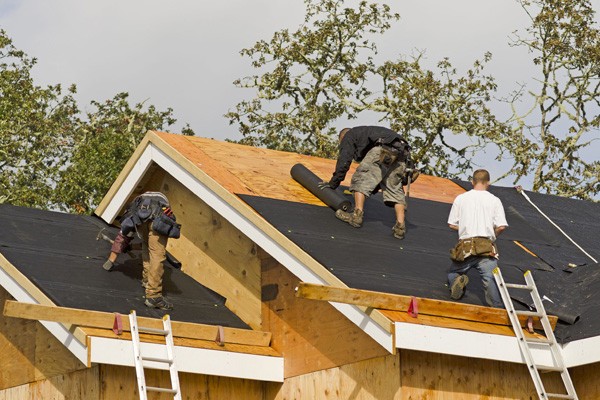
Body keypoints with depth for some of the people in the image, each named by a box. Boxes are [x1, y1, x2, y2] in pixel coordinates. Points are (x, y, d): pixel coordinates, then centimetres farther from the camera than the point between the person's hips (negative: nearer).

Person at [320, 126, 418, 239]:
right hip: (401, 153, 7)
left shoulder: (348, 136, 23)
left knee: (361, 179, 4)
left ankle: (357, 215, -7)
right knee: (395, 190, 10)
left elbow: (344, 160, 11)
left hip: (383, 149, -7)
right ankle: (400, 225, -4)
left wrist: (333, 183, 19)